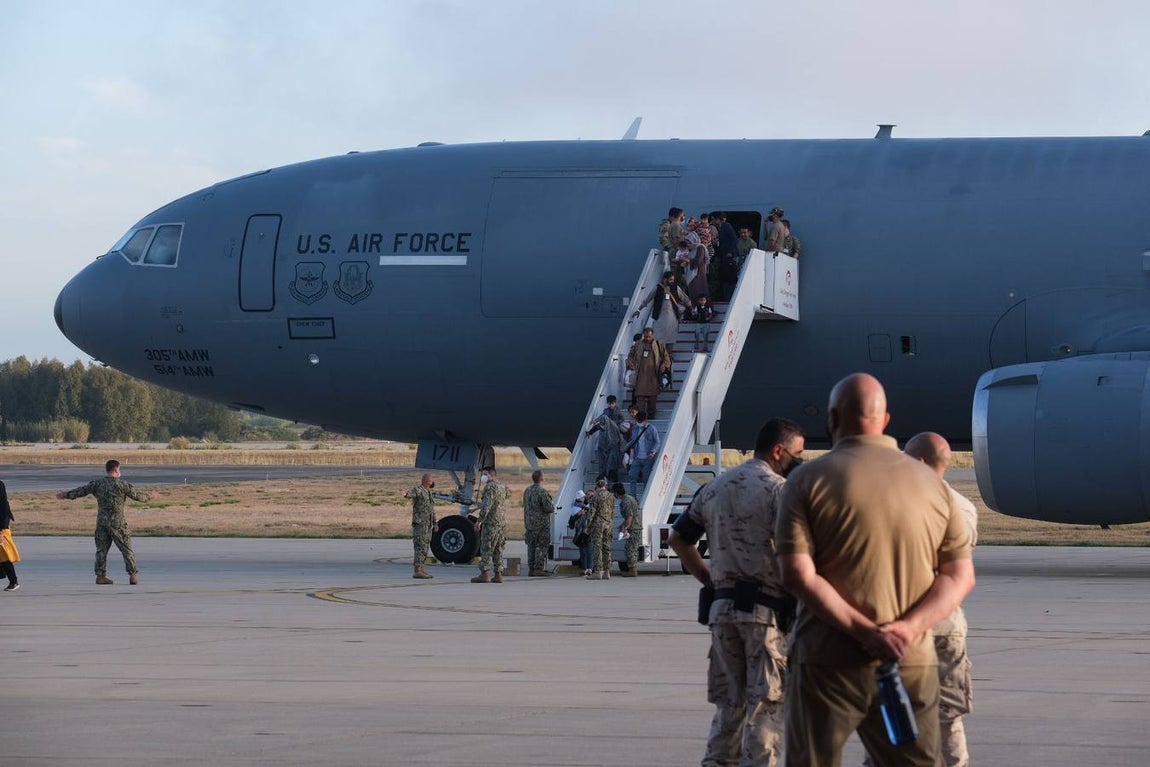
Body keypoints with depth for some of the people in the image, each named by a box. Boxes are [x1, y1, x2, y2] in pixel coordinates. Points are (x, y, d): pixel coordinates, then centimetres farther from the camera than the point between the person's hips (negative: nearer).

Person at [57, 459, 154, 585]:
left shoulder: (97, 483, 1)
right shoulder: (122, 484, -9)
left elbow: (81, 491, 9)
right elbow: (137, 495, -2)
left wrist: (66, 495, 24)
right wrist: (149, 496, 19)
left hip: (101, 522, 4)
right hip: (117, 523, -4)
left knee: (101, 549, 10)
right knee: (126, 549, 3)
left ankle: (100, 575, 8)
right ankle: (133, 575, 2)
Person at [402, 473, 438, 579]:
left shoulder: (429, 493, 22)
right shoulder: (418, 490, -6)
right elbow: (412, 493, -30)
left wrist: (434, 524, 26)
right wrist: (406, 494, -53)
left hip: (428, 525, 9)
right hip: (419, 523, -9)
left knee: (425, 547, 11)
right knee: (420, 547, -13)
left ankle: (422, 569, 16)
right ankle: (417, 571, -16)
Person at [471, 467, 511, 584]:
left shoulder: (490, 487, -12)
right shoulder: (503, 486, 15)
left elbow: (487, 505, -20)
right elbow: (508, 494, 38)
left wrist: (480, 520, -21)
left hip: (491, 522, -8)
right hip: (502, 522, 8)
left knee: (486, 549, -6)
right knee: (498, 549, 9)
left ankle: (484, 574, -9)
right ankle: (498, 574, 7)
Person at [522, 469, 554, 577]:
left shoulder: (527, 490, 9)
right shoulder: (542, 491, -16)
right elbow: (549, 508, -17)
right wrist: (553, 504, 3)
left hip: (529, 523, 7)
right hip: (541, 523, -7)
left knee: (531, 546, 11)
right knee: (542, 546, -3)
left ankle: (531, 568, 14)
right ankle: (539, 569, -5)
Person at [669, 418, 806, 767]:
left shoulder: (714, 488, 14)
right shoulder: (778, 489, -8)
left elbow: (678, 537, 19)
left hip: (723, 605, 6)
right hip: (768, 608, -6)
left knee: (729, 701, 14)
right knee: (767, 703, -1)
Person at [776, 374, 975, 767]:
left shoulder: (808, 480, -2)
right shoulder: (932, 483, 10)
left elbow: (798, 576, -13)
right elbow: (960, 574, 5)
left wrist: (864, 630, -16)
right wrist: (908, 628, -9)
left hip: (831, 663, -3)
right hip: (914, 663, 3)